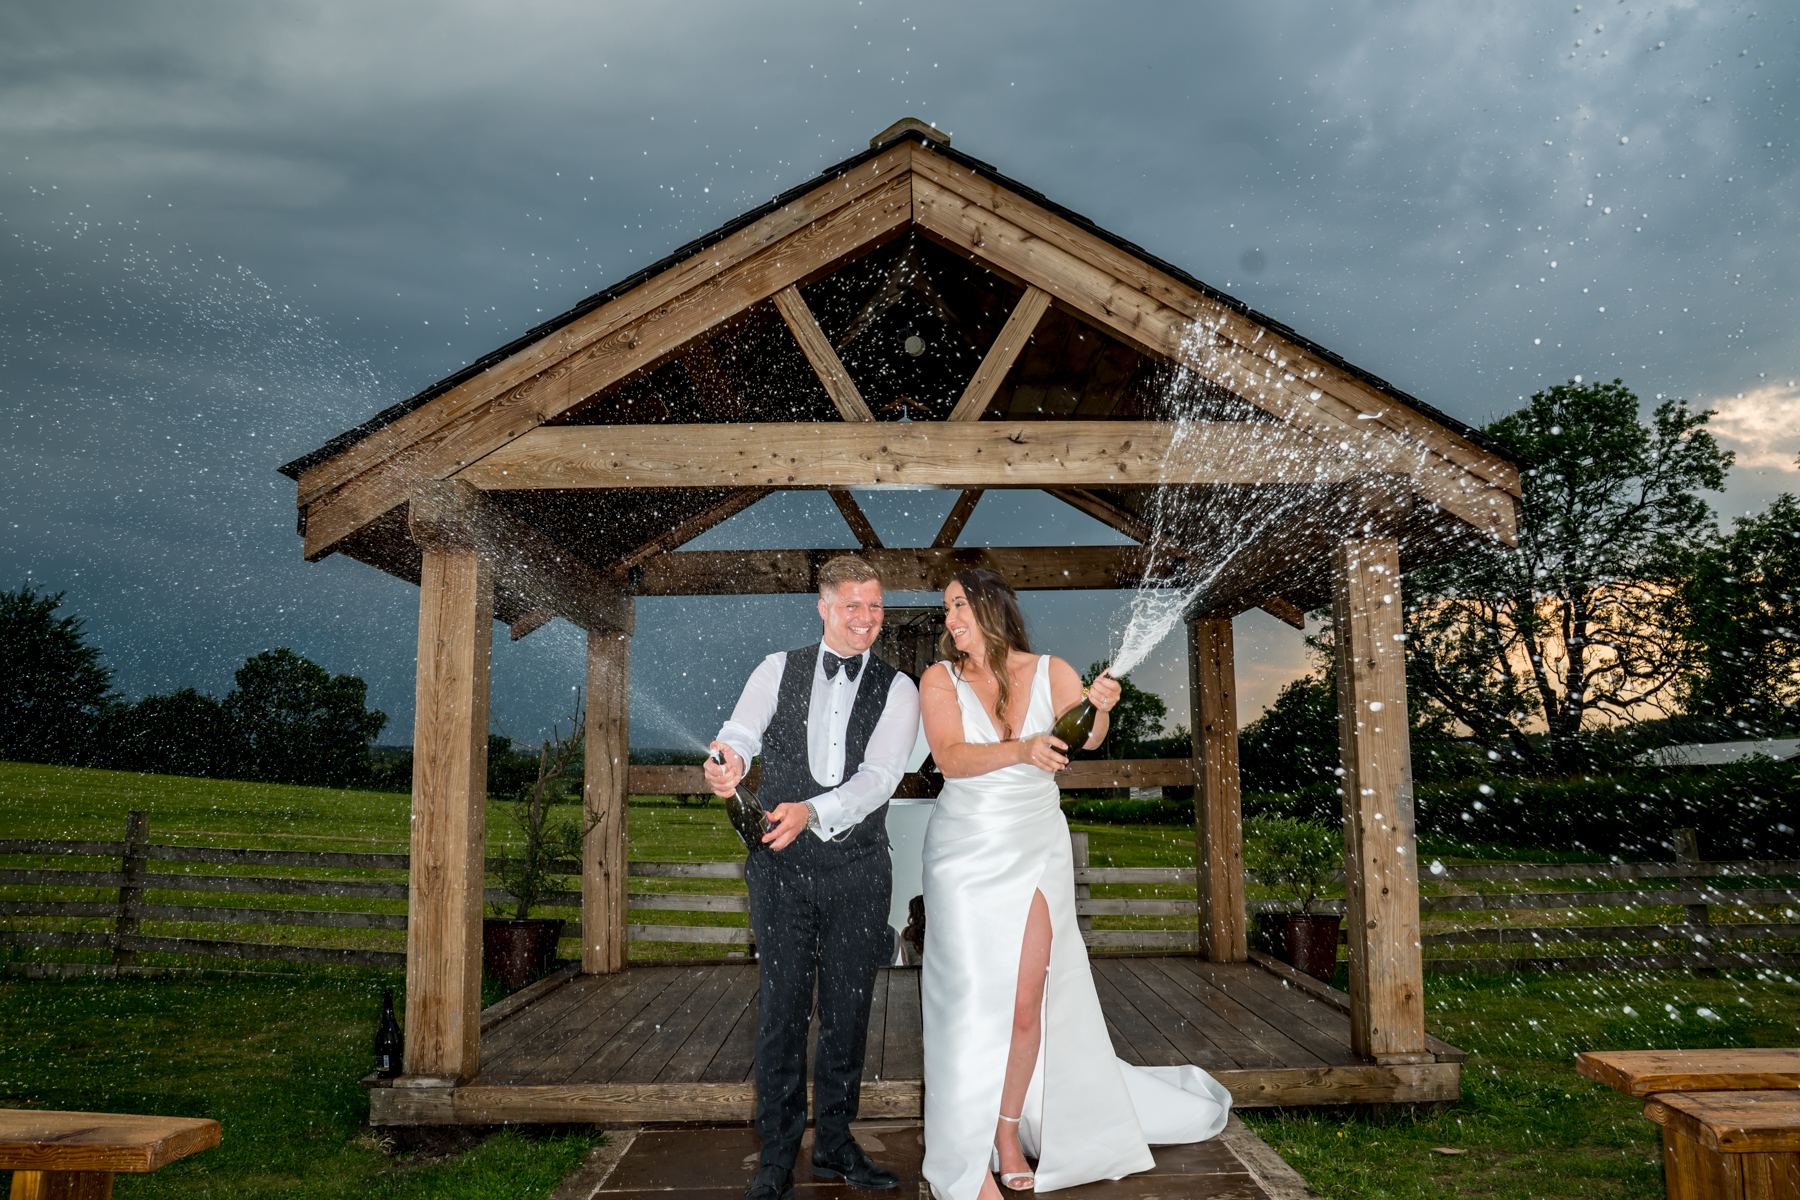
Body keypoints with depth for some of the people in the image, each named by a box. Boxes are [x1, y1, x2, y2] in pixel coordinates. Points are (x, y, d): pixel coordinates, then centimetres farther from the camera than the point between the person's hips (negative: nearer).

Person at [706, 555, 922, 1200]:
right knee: (781, 1010, 1)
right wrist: (729, 760, -34)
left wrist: (812, 812, -28)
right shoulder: (778, 670, 5)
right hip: (782, 866, -1)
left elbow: (879, 776, -12)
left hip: (858, 872, 1)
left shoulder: (897, 689, 1)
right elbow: (740, 732, -9)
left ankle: (835, 1143, 28)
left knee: (847, 1011, 11)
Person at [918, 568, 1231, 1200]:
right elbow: (950, 757, -16)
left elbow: (1087, 740, -11)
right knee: (971, 1001, -4)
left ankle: (1010, 1131, 22)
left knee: (1028, 1002, 2)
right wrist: (1021, 750, -33)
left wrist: (1100, 708, -34)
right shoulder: (940, 680, -2)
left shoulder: (1050, 672, 1)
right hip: (965, 854, -1)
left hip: (1036, 850, 1)